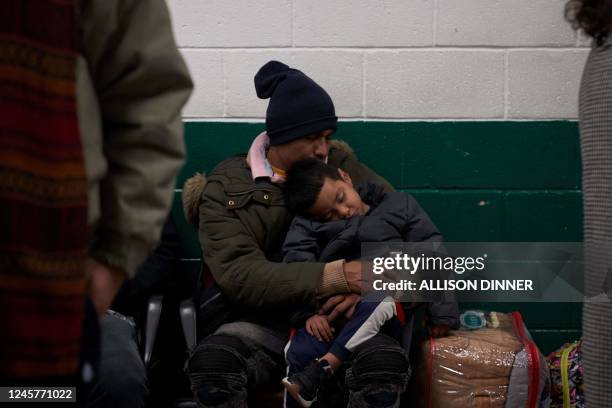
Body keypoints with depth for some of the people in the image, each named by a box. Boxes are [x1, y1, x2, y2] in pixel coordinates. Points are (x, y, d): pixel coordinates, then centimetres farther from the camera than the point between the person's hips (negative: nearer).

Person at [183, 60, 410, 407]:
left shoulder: (339, 165, 8)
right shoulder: (225, 189, -1)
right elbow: (240, 276, -14)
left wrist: (366, 284, -18)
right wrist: (333, 277, -26)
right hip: (260, 323, -1)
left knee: (387, 362, -32)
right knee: (210, 363, -35)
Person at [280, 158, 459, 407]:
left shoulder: (399, 206, 15)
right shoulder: (307, 226, 15)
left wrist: (442, 311, 0)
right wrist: (310, 311, -18)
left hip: (390, 298, -1)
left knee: (373, 304, -38)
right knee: (298, 355, -27)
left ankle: (324, 367, -36)